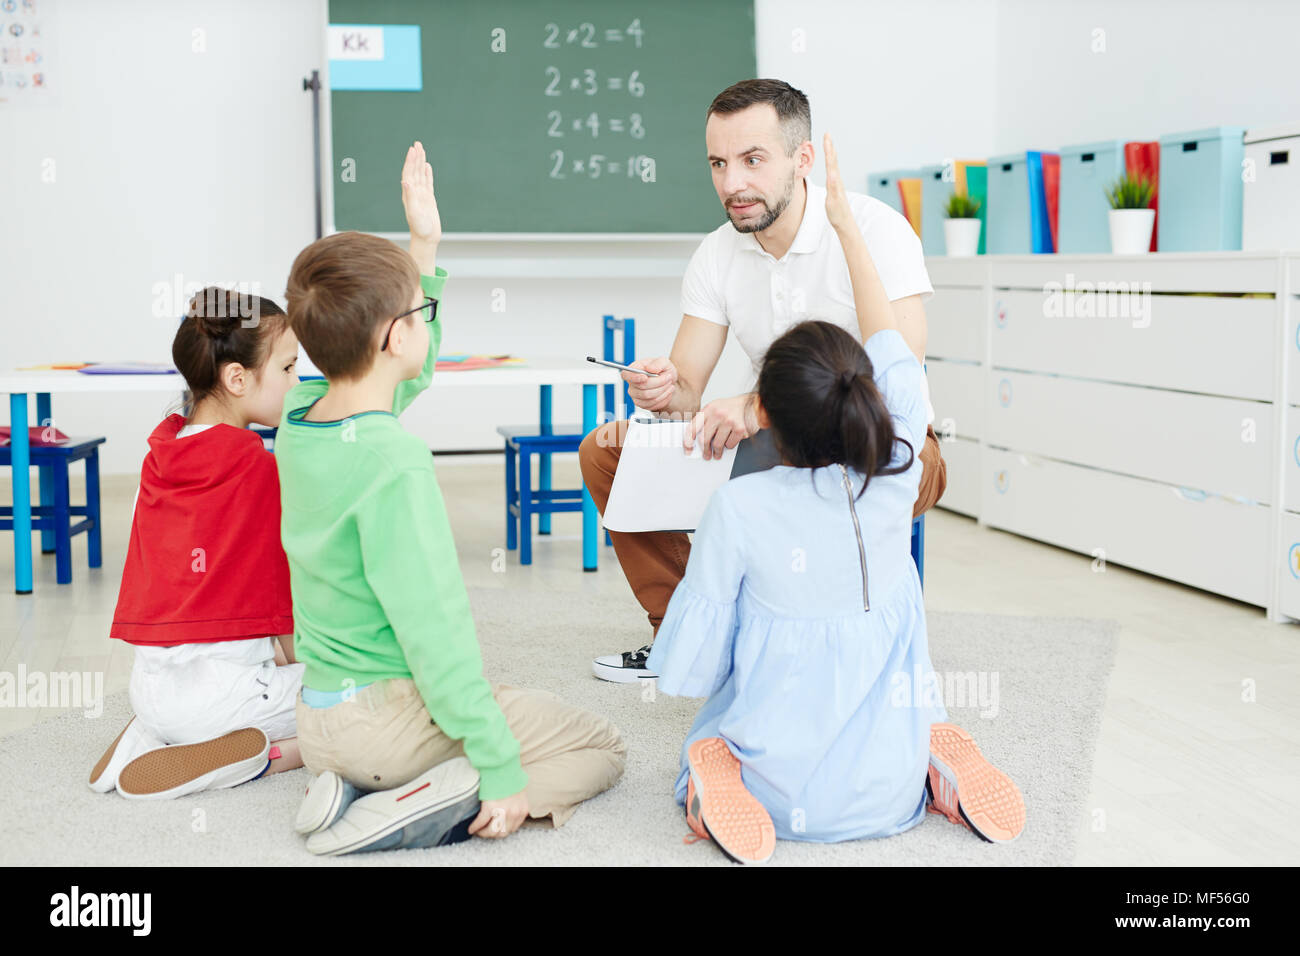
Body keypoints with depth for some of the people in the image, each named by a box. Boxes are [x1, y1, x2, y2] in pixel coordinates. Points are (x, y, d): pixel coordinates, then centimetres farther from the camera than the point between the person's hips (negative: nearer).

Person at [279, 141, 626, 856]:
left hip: (319, 716, 8)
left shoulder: (299, 420, 0)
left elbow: (402, 371, 21)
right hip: (392, 711, -8)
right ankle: (413, 814, -13)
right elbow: (432, 628, -25)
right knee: (600, 747, 7)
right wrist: (501, 771, -20)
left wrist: (423, 250, 18)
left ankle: (353, 788, 8)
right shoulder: (394, 464, -25)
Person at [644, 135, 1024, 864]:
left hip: (781, 793, -2)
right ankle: (939, 768, 6)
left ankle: (720, 782, -1)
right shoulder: (894, 482, -10)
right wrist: (847, 221, 14)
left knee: (707, 743, 32)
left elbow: (686, 671, -12)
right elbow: (891, 346, 6)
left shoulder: (739, 509, -18)